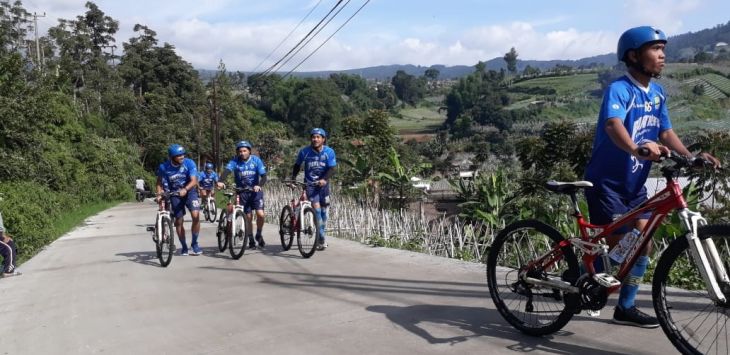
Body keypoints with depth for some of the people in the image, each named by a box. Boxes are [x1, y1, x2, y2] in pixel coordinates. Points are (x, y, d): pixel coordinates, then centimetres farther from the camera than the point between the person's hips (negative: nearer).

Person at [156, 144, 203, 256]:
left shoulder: (189, 163, -19)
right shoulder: (164, 167, -15)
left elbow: (194, 181, -24)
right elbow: (159, 183, -1)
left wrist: (185, 189, -40)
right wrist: (159, 194, -17)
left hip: (189, 192, -1)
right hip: (175, 195, 1)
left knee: (196, 216, -19)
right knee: (178, 222, 2)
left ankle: (194, 243, -1)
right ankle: (184, 247, 20)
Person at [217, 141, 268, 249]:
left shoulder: (256, 160, -10)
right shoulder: (235, 161, -10)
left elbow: (263, 175, -16)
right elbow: (227, 170, -27)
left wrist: (259, 185, -35)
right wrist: (221, 181, -47)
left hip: (255, 191, -1)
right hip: (242, 192, 1)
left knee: (260, 214, -15)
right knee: (248, 216, 2)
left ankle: (259, 234, 10)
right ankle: (251, 239, 19)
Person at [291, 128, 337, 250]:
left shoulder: (329, 152, -10)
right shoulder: (304, 151, -8)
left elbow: (332, 169, -15)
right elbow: (297, 166, 5)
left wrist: (324, 179, -31)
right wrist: (293, 179, -7)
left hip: (323, 184, 1)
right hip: (310, 184, -1)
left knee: (323, 210, 9)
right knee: (316, 208, -16)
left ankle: (322, 236, 27)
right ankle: (322, 239, -15)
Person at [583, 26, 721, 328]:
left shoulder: (657, 93, 6)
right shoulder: (619, 89, -19)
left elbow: (666, 133, 4)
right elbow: (613, 125, -37)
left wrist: (691, 157, -12)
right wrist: (637, 149, -56)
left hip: (635, 183, 7)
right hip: (607, 182, -7)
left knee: (643, 244, 6)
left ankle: (625, 308, 20)